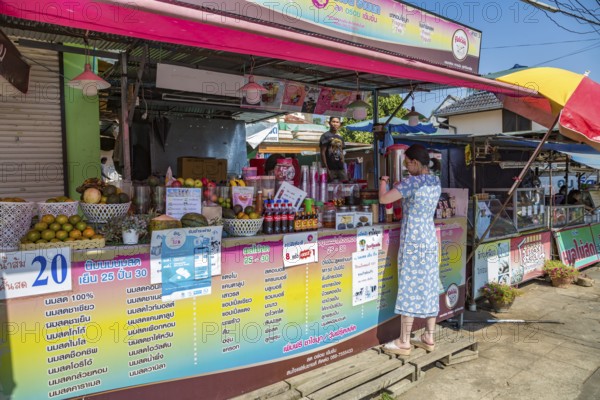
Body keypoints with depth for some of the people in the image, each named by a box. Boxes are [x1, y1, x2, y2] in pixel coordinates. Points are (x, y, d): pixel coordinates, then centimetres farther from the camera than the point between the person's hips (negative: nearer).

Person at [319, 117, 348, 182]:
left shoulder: (340, 138, 18)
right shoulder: (325, 136, -2)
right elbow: (323, 153, -8)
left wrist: (343, 166, 12)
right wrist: (326, 168, -15)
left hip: (340, 168, 6)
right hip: (330, 168, -6)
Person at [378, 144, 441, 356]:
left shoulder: (412, 181, -16)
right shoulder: (436, 182, 9)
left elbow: (383, 199, -18)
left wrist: (383, 182, 0)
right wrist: (401, 187, 19)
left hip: (413, 240, -8)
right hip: (430, 239, 8)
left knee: (409, 289, -2)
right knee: (429, 288, 12)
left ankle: (404, 342, 7)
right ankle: (429, 338, 23)